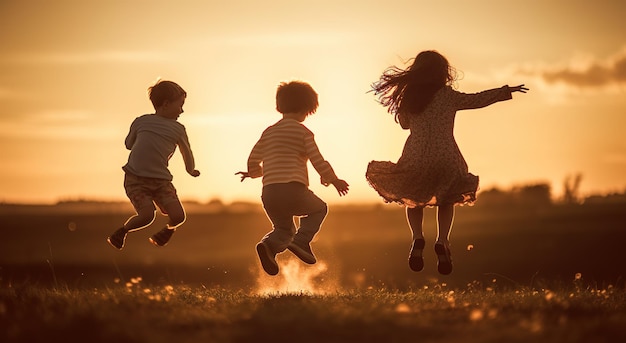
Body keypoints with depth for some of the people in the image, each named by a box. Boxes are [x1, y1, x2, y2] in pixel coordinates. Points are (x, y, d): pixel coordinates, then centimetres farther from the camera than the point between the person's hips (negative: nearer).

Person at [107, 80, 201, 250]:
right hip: (135, 178, -3)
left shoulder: (178, 129, 13)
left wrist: (191, 170, 41)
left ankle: (169, 229, 22)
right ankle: (122, 231, 9)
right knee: (147, 215, -21)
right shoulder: (141, 122, 8)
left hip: (161, 180, 3)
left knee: (178, 216, -14)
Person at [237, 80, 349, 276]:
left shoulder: (268, 132, 17)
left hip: (269, 193, 5)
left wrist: (256, 172, 43)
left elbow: (253, 161, 20)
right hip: (293, 190, -5)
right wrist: (334, 180, 12)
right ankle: (301, 241, -4)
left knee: (284, 229, 22)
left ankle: (270, 245, -14)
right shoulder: (303, 132, 1)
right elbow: (319, 162, -3)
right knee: (318, 209, 23)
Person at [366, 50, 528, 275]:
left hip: (415, 159, 1)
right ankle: (442, 241, -2)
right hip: (446, 159, -1)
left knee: (414, 200, 24)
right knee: (446, 201, 23)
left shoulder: (409, 98, 6)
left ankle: (417, 238, -4)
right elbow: (478, 100, 8)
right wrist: (506, 92, 18)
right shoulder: (449, 96, 1)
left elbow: (404, 122, 21)